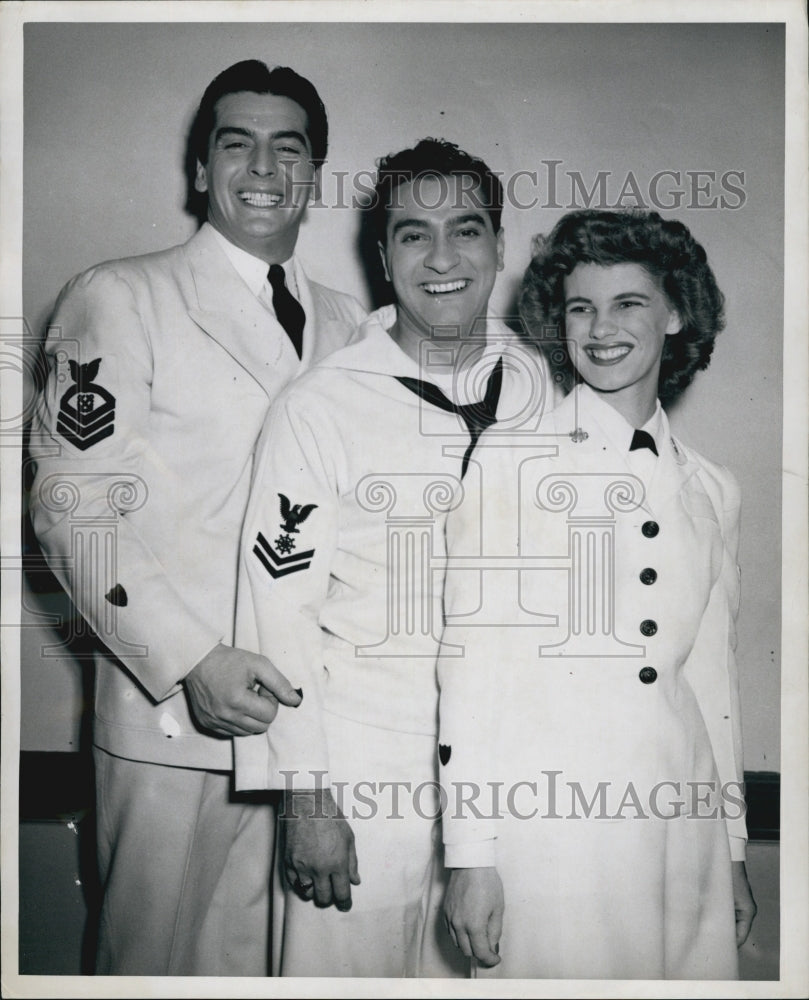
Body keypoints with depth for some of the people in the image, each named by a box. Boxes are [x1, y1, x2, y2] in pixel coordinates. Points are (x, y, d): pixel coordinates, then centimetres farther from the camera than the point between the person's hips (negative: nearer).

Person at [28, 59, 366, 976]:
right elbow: (77, 509, -8)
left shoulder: (345, 324, 16)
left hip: (313, 714, 5)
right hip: (176, 717, -4)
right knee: (158, 955, 6)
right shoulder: (118, 299, -1)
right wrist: (192, 661, -20)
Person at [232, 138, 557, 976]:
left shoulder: (547, 392, 3)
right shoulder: (320, 407, -9)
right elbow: (280, 607, -8)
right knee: (347, 958, 7)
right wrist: (305, 797, -10)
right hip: (362, 771, -3)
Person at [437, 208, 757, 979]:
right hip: (545, 822, -4)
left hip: (681, 828, 4)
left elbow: (714, 677, 15)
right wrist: (470, 855, -10)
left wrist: (734, 852, 15)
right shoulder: (507, 461, -3)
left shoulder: (712, 491, 11)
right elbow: (469, 662, -6)